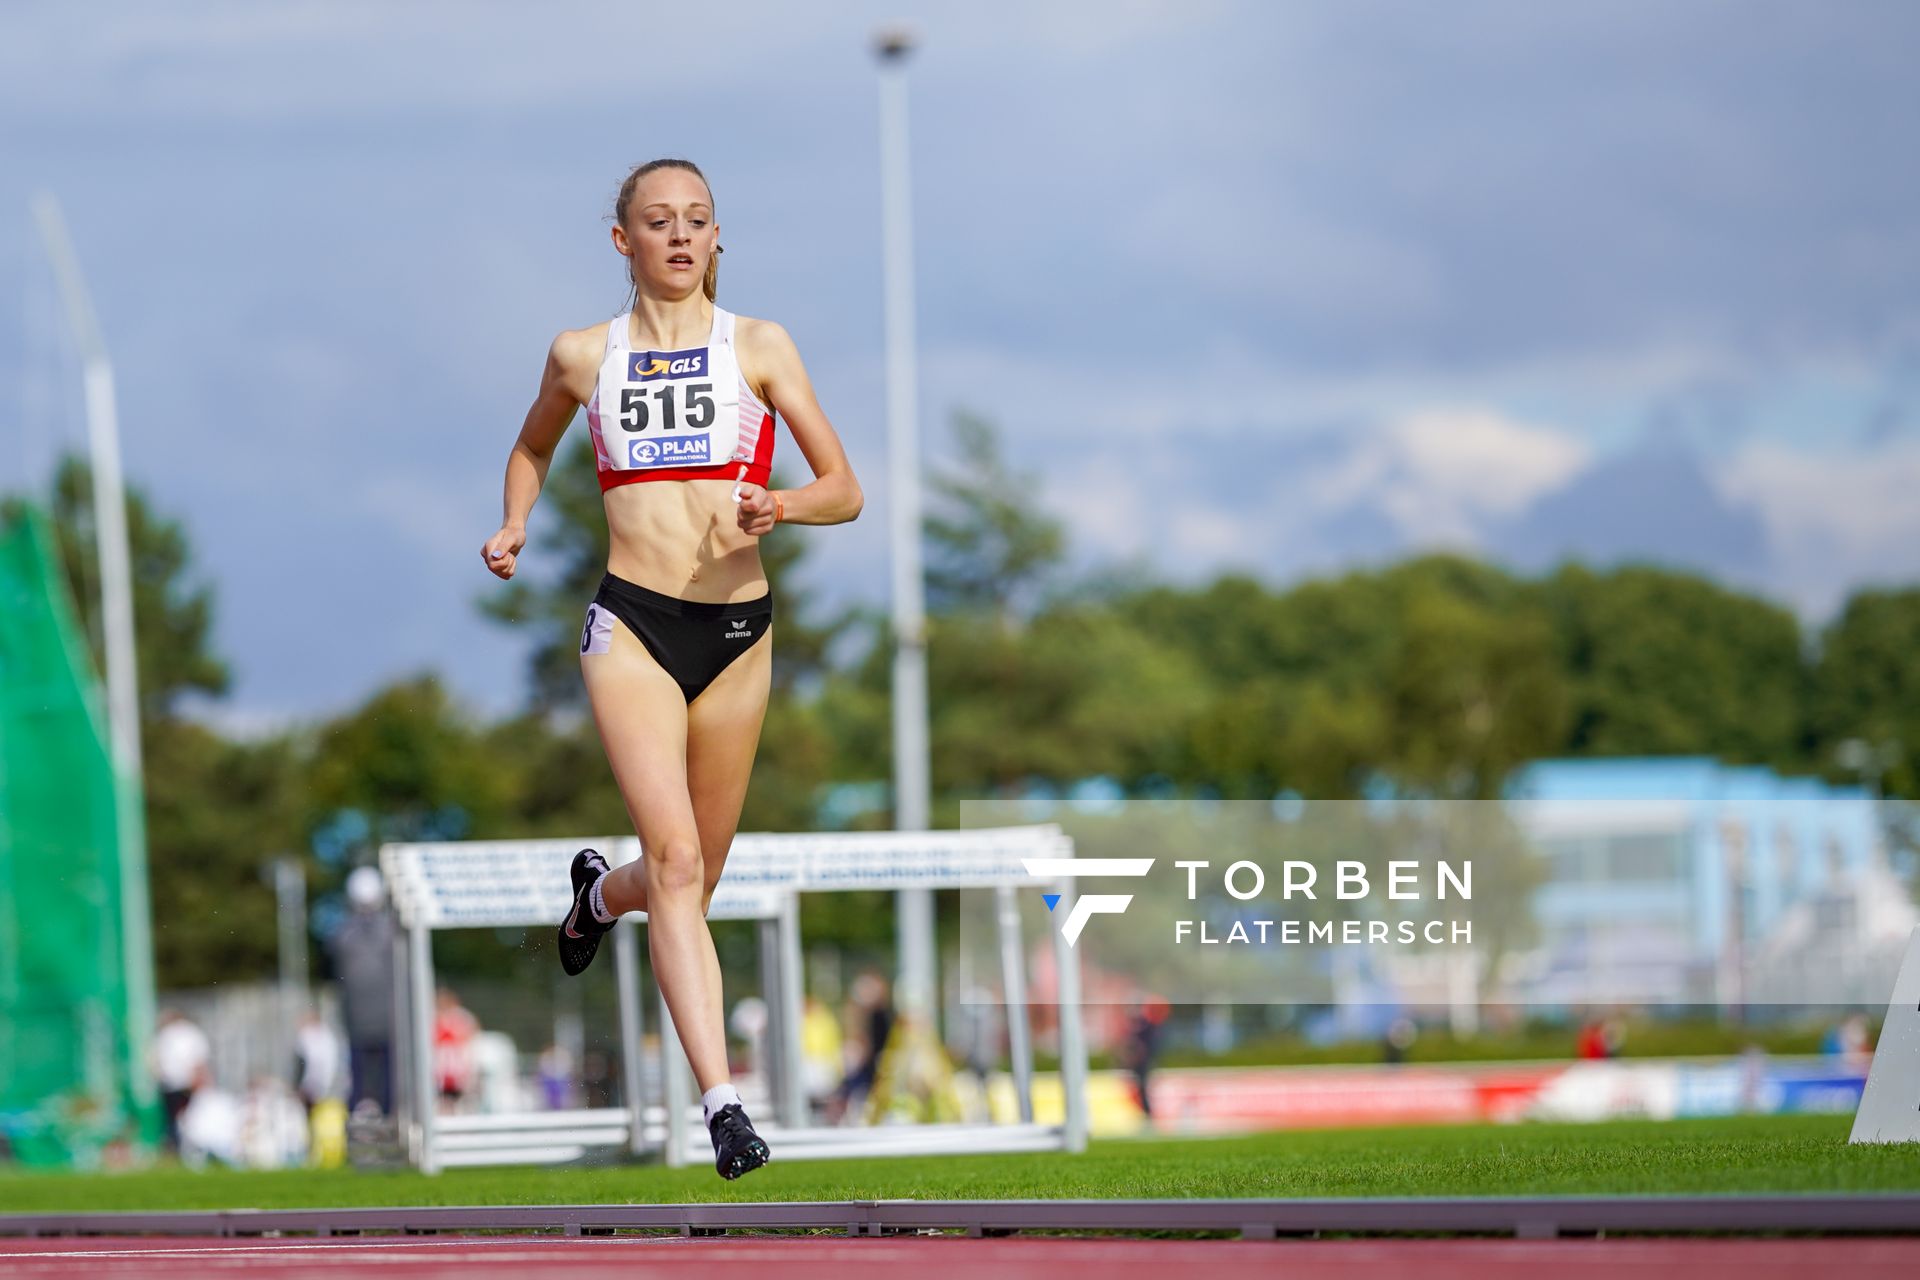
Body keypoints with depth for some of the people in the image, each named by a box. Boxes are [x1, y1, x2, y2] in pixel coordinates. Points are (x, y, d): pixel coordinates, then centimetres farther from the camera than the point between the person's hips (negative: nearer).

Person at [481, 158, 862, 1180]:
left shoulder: (759, 348, 4)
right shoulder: (583, 356, 7)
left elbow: (845, 491, 2)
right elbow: (533, 446, 28)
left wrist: (782, 508, -19)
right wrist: (515, 524, 9)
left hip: (737, 629, 2)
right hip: (631, 625, -2)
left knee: (693, 879, 12)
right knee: (676, 859, -19)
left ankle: (600, 893, 49)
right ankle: (722, 1100, -23)